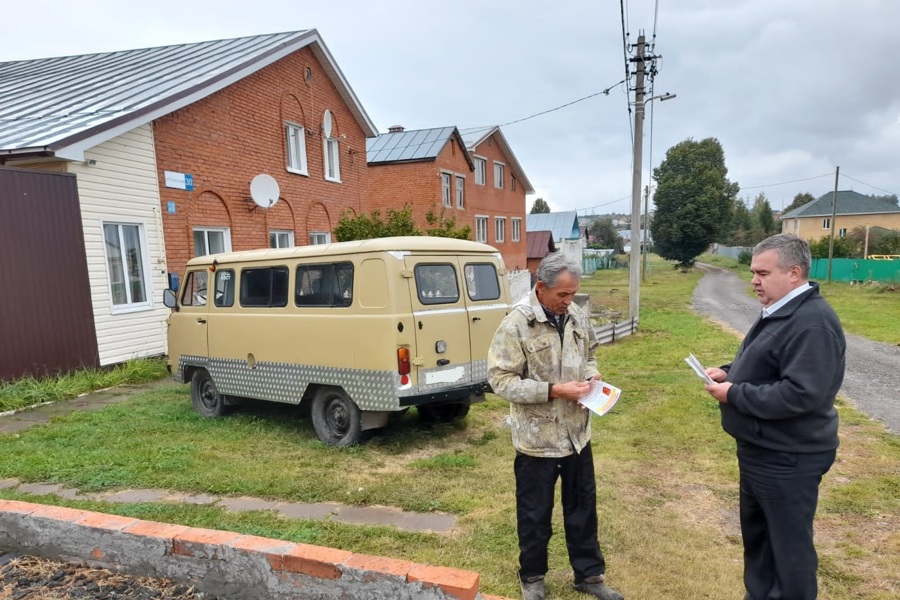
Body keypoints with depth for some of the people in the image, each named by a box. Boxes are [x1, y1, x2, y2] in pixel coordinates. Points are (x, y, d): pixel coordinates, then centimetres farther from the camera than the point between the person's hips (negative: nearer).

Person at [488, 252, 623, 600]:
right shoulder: (515, 324, -18)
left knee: (582, 508, 19)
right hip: (537, 439, -5)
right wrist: (554, 390, -24)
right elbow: (500, 380, -20)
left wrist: (591, 374, -6)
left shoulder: (577, 316, 0)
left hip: (577, 434, 5)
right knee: (535, 514, 13)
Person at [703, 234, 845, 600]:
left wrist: (734, 394, -22)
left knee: (789, 544, 7)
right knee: (756, 532, 23)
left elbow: (800, 395, -30)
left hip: (787, 458, -10)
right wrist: (729, 373, 3)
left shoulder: (812, 322, -24)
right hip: (760, 449, 11)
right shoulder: (779, 312, 10)